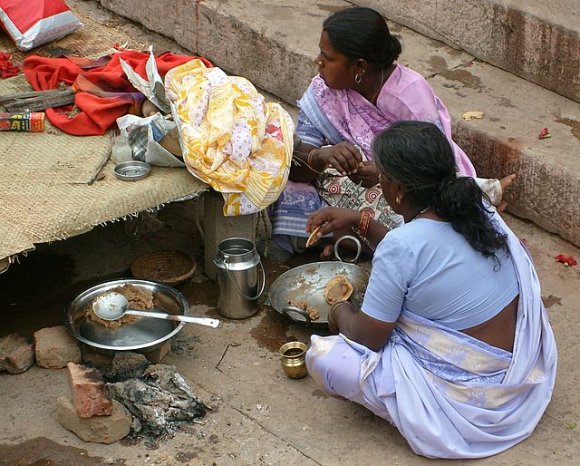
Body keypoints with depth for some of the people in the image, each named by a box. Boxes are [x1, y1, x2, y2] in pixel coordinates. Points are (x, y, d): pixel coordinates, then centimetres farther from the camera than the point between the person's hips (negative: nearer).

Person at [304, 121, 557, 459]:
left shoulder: (399, 246, -26)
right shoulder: (479, 209, -4)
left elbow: (368, 338, -14)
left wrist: (340, 312, 7)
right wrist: (360, 223, 13)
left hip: (471, 401, -8)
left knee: (322, 357, -7)